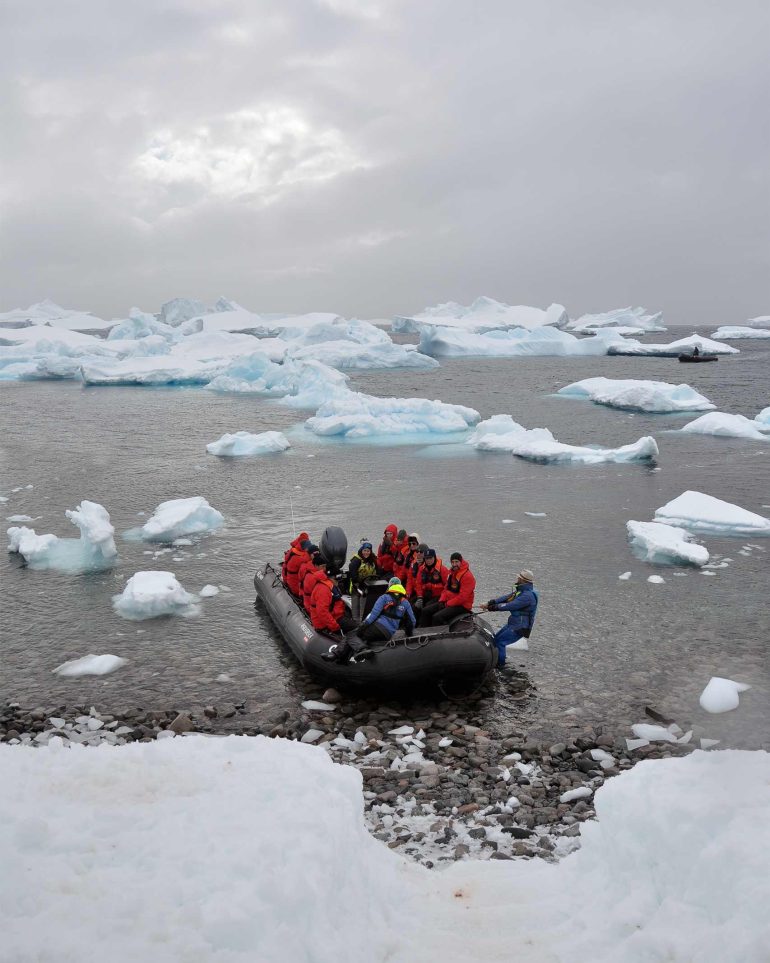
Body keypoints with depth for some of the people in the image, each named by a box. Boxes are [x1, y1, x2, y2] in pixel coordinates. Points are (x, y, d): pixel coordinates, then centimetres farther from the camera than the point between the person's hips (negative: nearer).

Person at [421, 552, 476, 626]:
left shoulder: (467, 575, -16)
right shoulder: (452, 573, 12)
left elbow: (463, 597, -21)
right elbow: (446, 588, 19)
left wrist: (447, 604, -16)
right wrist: (441, 601, 2)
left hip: (462, 605, -9)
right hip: (448, 602, 9)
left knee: (437, 617, -27)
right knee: (426, 611, -2)